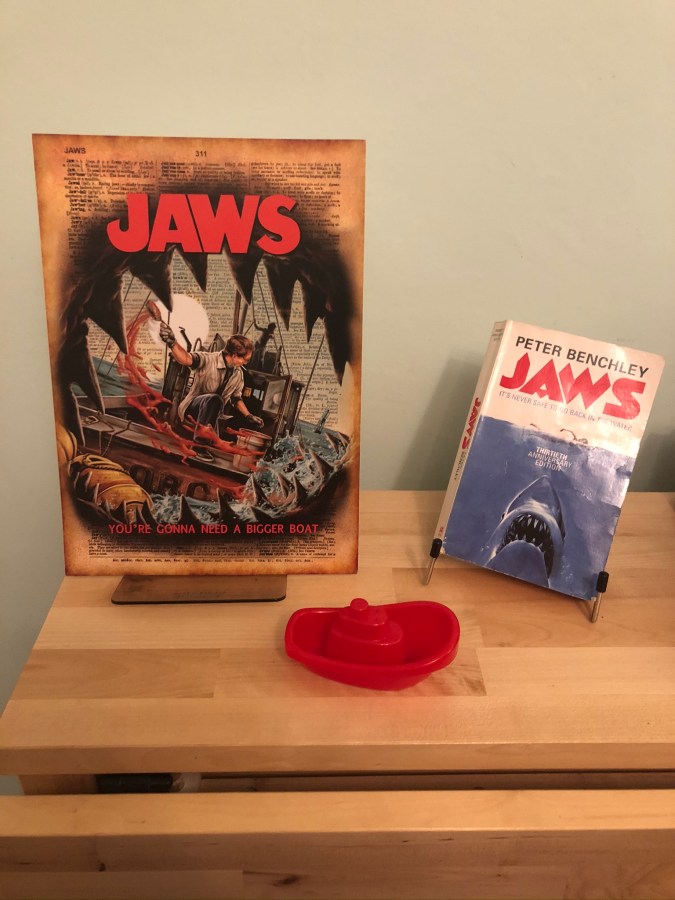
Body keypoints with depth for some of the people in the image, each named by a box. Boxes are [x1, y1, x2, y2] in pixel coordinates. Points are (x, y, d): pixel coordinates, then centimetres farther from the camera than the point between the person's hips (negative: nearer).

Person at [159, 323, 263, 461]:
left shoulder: (238, 374, 1)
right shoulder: (209, 360, -22)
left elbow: (236, 398, 15)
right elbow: (186, 359, -41)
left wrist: (249, 417, 4)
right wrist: (172, 342, -61)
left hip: (210, 413, 7)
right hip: (191, 407, -7)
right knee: (214, 399, -38)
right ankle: (199, 443, -30)